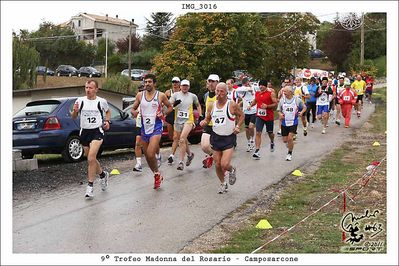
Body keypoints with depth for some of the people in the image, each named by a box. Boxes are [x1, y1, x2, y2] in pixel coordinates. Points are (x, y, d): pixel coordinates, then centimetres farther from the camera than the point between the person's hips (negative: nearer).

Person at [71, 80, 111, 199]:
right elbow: (73, 117, 7)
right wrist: (75, 111, -14)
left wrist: (107, 121, 3)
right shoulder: (80, 100, 2)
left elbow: (108, 111, 20)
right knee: (91, 159, 14)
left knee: (91, 158, -19)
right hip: (84, 132, 4)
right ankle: (103, 174, 42)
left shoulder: (102, 101, 0)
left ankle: (90, 186, -12)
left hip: (97, 131, -4)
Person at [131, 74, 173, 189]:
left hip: (156, 128, -5)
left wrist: (164, 114, -6)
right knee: (147, 155, 11)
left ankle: (157, 174, 4)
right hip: (144, 128, 5)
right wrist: (134, 112, -11)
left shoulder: (161, 95, -3)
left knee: (150, 154, -19)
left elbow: (170, 107, 11)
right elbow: (133, 108, 12)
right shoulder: (140, 95, 4)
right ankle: (157, 176, 30)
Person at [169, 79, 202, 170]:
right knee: (184, 141, 14)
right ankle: (190, 154, 42)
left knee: (182, 139, -20)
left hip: (188, 120, -3)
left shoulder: (193, 96, 4)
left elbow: (198, 105, 21)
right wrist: (174, 104, -26)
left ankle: (181, 162, -18)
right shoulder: (176, 95, 2)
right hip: (178, 121, 3)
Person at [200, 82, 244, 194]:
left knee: (225, 165, -16)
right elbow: (207, 118, 14)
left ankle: (232, 170, 20)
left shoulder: (232, 105, -10)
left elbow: (241, 115, 4)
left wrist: (237, 126, -11)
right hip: (216, 137, 4)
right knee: (217, 165, 10)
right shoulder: (212, 106, 2)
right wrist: (204, 122, -8)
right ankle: (223, 183, 34)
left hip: (229, 138, -4)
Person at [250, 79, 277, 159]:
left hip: (269, 116, -3)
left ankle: (272, 142, 51)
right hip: (259, 116, 3)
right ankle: (257, 151, -14)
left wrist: (267, 106, -24)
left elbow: (275, 104, -11)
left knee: (270, 133, 16)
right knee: (258, 133, -11)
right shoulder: (257, 93, 5)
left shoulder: (271, 93, -10)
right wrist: (251, 105, 8)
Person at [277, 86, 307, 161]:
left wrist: (301, 112, -11)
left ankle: (290, 153, 6)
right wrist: (280, 114, -14)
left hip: (293, 122, -3)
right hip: (284, 123, 3)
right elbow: (279, 110, 8)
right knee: (285, 140, 6)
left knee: (290, 138, -14)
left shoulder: (297, 100, -5)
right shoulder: (282, 100, -1)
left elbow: (304, 107, 9)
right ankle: (290, 144, 42)